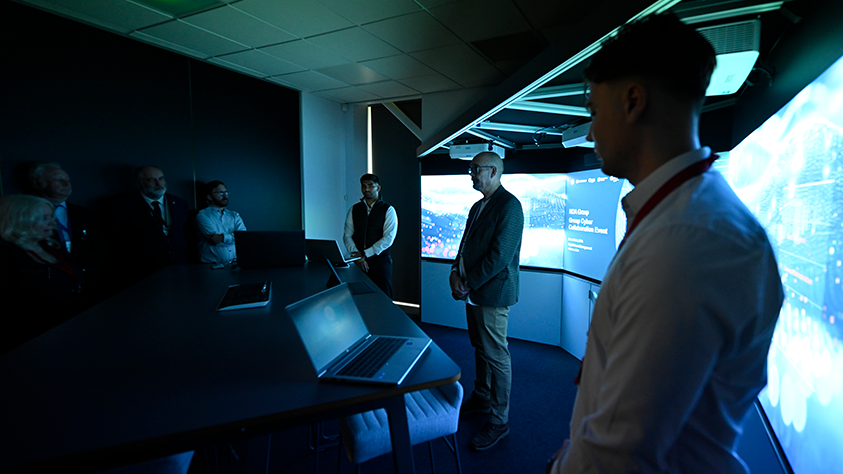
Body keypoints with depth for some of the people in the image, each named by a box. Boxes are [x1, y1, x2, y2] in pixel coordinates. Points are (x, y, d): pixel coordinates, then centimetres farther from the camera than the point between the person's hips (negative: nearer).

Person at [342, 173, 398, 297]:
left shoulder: (388, 210, 1)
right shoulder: (354, 209, 12)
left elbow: (388, 238, -8)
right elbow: (347, 236, 5)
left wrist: (365, 254, -12)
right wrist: (357, 256, -10)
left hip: (380, 260, -2)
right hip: (358, 261, 3)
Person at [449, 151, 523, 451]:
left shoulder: (508, 205, -14)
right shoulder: (478, 206, 16)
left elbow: (499, 255, -21)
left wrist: (469, 284, -17)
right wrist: (456, 272, 0)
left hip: (492, 292, -9)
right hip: (474, 291, 9)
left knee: (496, 356, 0)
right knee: (480, 349, 21)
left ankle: (499, 421, 14)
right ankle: (481, 399, 38)